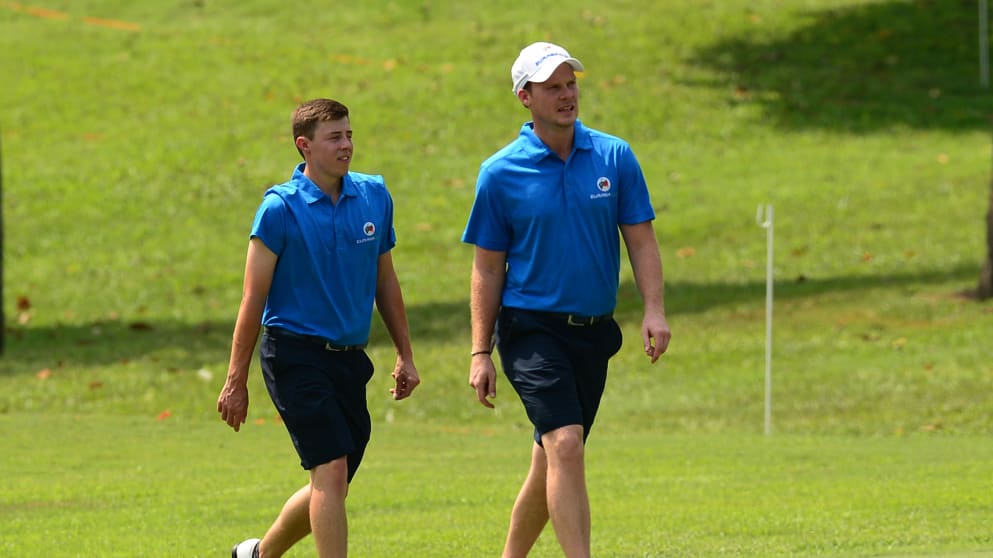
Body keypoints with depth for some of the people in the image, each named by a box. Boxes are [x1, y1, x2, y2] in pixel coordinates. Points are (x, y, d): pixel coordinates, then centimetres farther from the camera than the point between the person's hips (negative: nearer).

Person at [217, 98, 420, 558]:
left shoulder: (374, 196, 7)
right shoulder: (281, 207, -8)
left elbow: (385, 281, 18)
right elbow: (254, 297, -7)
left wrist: (405, 355, 17)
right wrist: (236, 381, -8)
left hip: (349, 358, 6)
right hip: (296, 354, -6)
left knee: (331, 487, 10)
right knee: (331, 471, -15)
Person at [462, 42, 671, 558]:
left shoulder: (614, 157, 4)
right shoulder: (500, 173, -3)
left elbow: (641, 239, 5)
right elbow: (487, 269, 1)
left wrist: (653, 310, -10)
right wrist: (481, 352, -2)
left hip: (593, 331, 4)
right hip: (531, 327, -4)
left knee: (551, 464, 12)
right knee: (564, 444, -21)